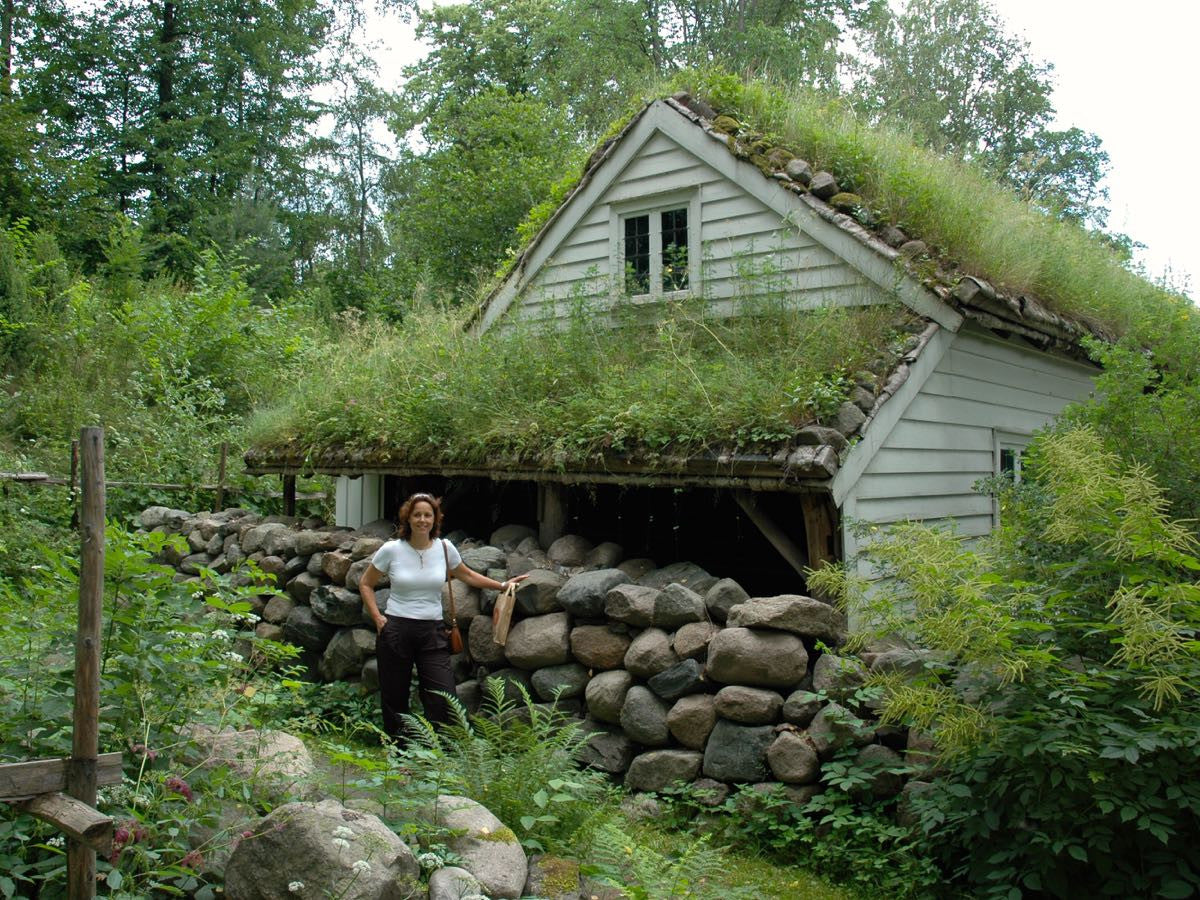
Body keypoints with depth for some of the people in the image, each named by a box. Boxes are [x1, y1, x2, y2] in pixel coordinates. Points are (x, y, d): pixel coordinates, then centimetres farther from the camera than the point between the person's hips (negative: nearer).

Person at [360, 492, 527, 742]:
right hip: (396, 630, -1)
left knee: (444, 700, -7)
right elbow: (366, 584, 9)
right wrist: (377, 617, -2)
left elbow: (467, 575, 20)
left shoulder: (444, 548, 1)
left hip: (432, 632, 1)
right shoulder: (391, 550, -5)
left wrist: (501, 585, 16)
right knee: (394, 699, 6)